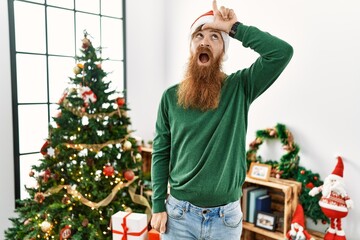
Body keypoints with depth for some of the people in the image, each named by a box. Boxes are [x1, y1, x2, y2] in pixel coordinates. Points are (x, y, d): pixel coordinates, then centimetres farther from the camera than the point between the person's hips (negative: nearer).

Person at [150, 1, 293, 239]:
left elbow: (283, 52, -20)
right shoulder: (171, 96, -2)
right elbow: (161, 154, 1)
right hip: (179, 212, 1)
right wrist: (158, 206, -1)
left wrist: (234, 28, -17)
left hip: (226, 216, 0)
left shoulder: (239, 88, -6)